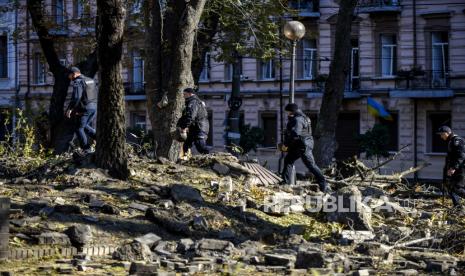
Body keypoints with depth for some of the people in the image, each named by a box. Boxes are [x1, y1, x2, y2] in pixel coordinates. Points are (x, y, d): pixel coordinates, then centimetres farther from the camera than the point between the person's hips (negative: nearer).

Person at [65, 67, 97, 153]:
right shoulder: (91, 80, 17)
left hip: (85, 108, -8)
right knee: (85, 126, 23)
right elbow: (97, 95, 19)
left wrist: (69, 109, -17)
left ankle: (86, 149, -1)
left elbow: (76, 97, -21)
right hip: (94, 107, 8)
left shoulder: (78, 82, -10)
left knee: (79, 128, 3)